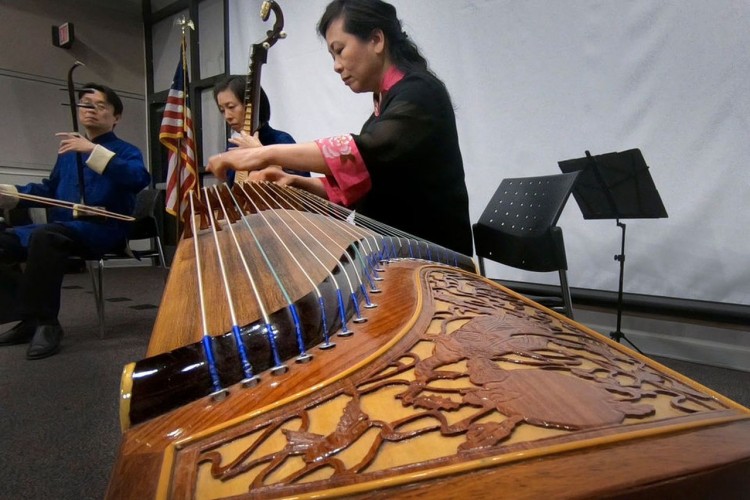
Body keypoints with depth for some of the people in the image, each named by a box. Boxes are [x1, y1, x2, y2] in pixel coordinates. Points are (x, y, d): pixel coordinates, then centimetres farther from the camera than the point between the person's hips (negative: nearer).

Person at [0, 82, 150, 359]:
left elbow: (139, 179, -21)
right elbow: (50, 189, 29)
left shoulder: (126, 151, 3)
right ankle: (32, 317, 0)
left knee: (45, 237, -34)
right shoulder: (69, 151, 21)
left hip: (105, 230, -7)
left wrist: (93, 149, -26)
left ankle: (46, 322, -22)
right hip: (62, 227, 7)